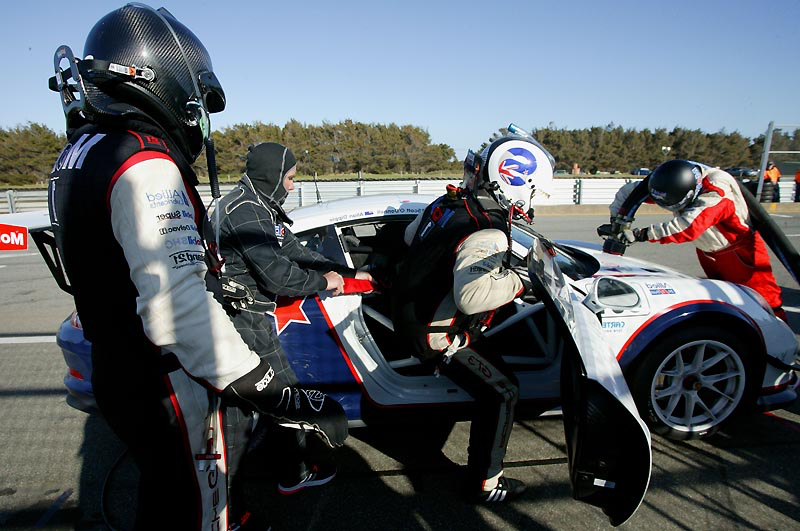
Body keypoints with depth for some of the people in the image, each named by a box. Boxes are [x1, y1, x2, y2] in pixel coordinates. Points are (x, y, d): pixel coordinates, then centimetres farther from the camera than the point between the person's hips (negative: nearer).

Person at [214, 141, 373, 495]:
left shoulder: (260, 207, 13)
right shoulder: (247, 212, -21)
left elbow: (295, 251, 14)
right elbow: (276, 275, -28)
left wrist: (349, 274, 11)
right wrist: (323, 282, -12)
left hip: (248, 313, 10)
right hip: (243, 316, -10)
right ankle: (296, 473, 17)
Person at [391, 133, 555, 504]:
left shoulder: (447, 202, 0)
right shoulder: (487, 233, -27)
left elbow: (412, 234, 17)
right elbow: (473, 293, -42)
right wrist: (517, 282, -26)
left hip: (411, 313, 9)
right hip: (437, 336, -9)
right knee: (501, 393, 0)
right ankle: (484, 485, 12)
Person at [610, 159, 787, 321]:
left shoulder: (715, 195, -37)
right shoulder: (673, 185, -19)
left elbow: (688, 228, -51)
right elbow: (628, 191, -11)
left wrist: (640, 235, -55)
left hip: (739, 252, -6)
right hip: (708, 252, 6)